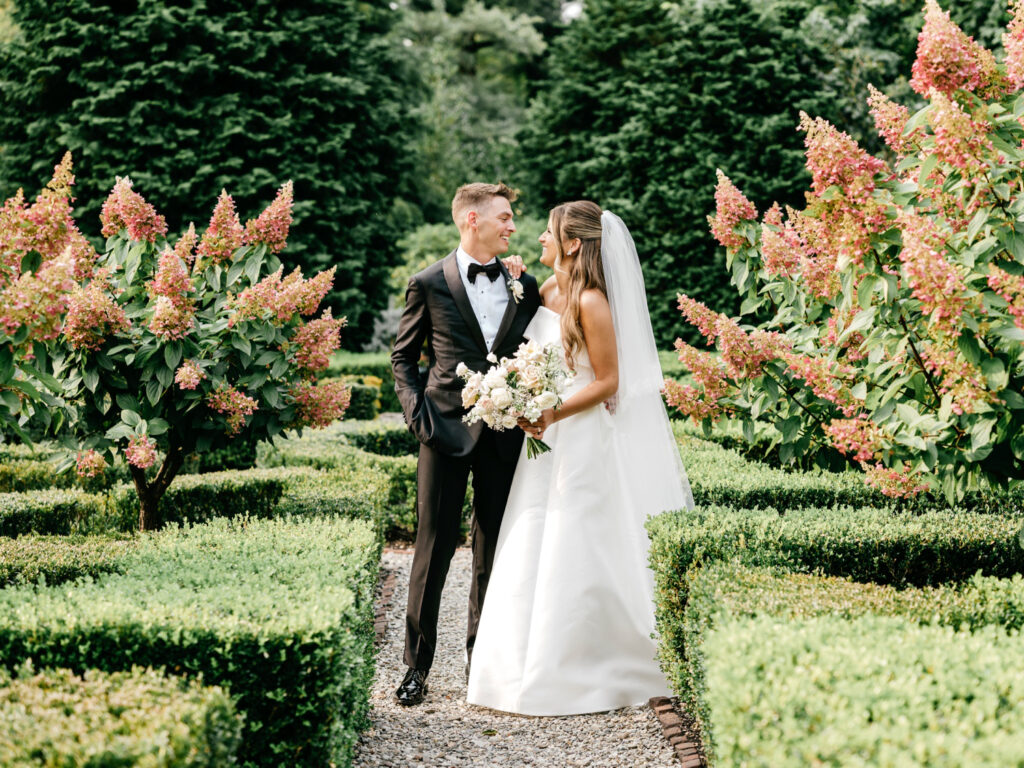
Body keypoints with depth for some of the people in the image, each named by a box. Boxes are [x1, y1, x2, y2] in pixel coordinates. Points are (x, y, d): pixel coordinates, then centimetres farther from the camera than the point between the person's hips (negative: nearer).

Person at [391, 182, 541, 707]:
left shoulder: (525, 286, 10)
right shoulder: (429, 284, 1)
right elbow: (403, 356, 5)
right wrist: (417, 413, -6)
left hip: (505, 433, 3)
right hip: (447, 428, -3)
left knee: (495, 550, 9)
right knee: (434, 548, -1)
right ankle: (417, 665, 7)